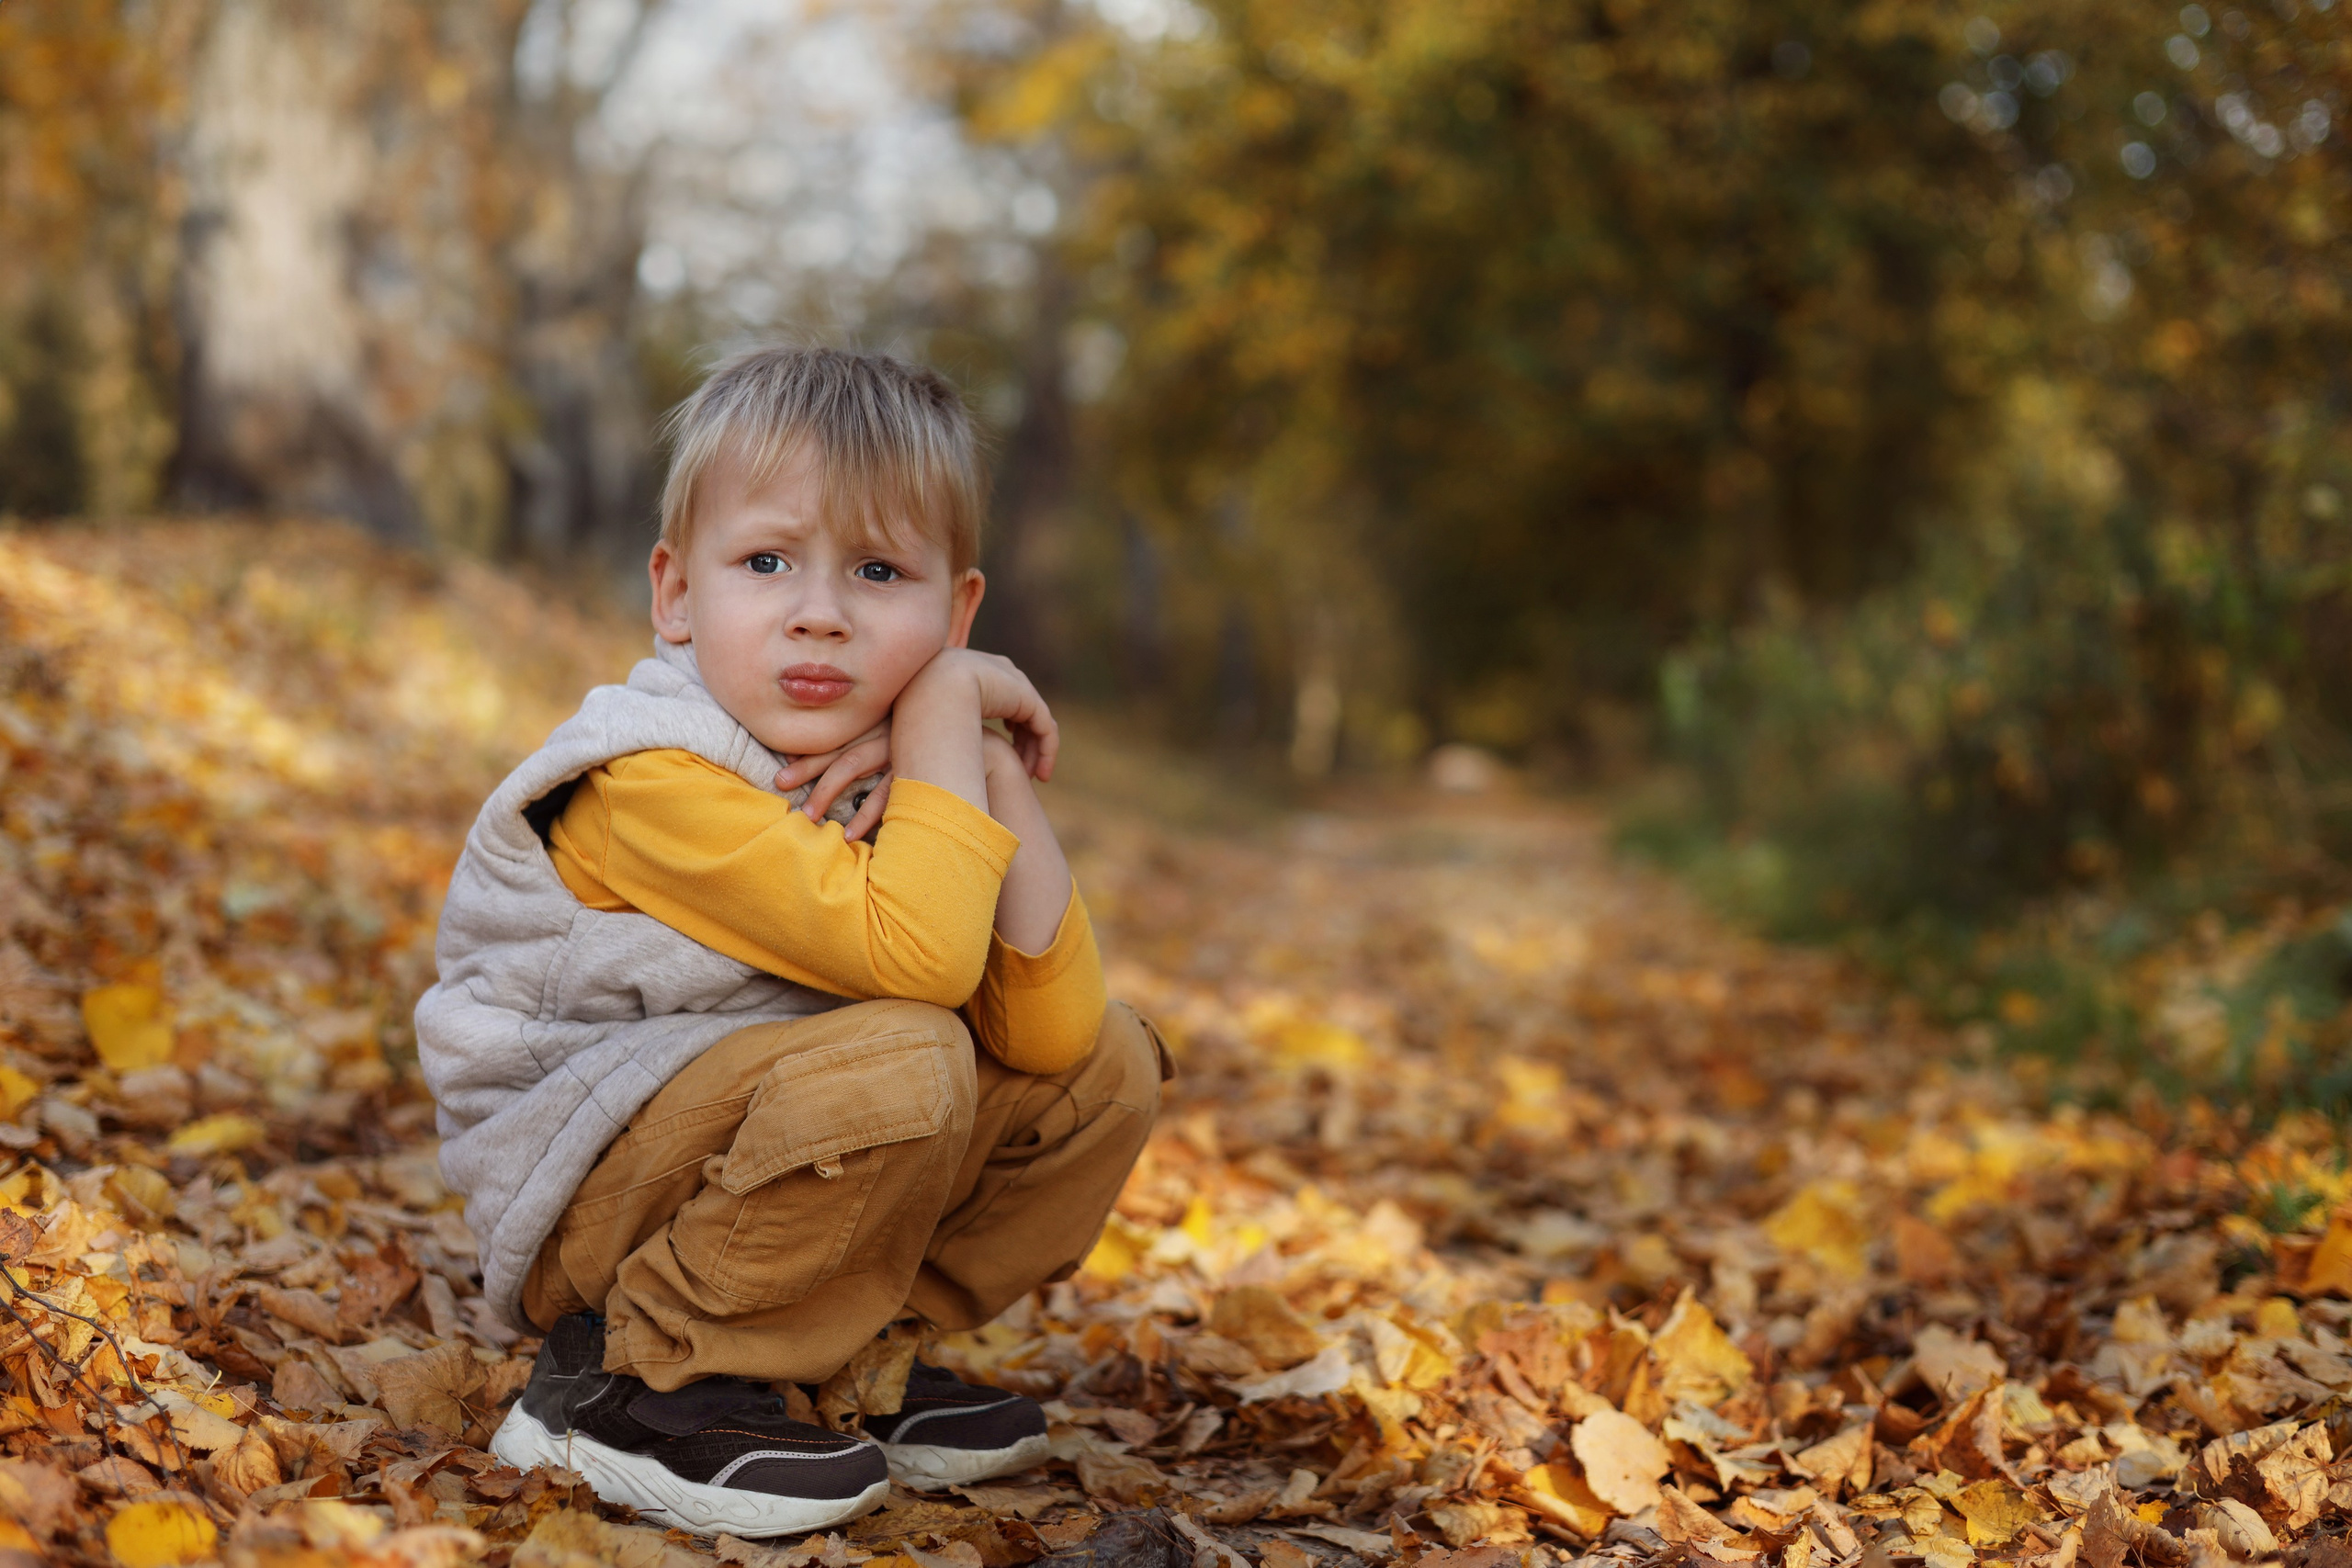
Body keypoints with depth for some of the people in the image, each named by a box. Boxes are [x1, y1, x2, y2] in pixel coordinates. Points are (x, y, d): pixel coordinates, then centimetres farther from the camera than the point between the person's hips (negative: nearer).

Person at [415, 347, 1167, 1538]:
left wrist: (1000, 784, -18)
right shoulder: (653, 779, -24)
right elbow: (913, 952, -37)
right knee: (899, 1058, -33)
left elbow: (1048, 1037, -9)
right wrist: (951, 711, -25)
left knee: (1108, 1062, 1)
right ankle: (634, 1378, -15)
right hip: (592, 1209, -8)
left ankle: (858, 1356, 6)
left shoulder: (885, 780, 0)